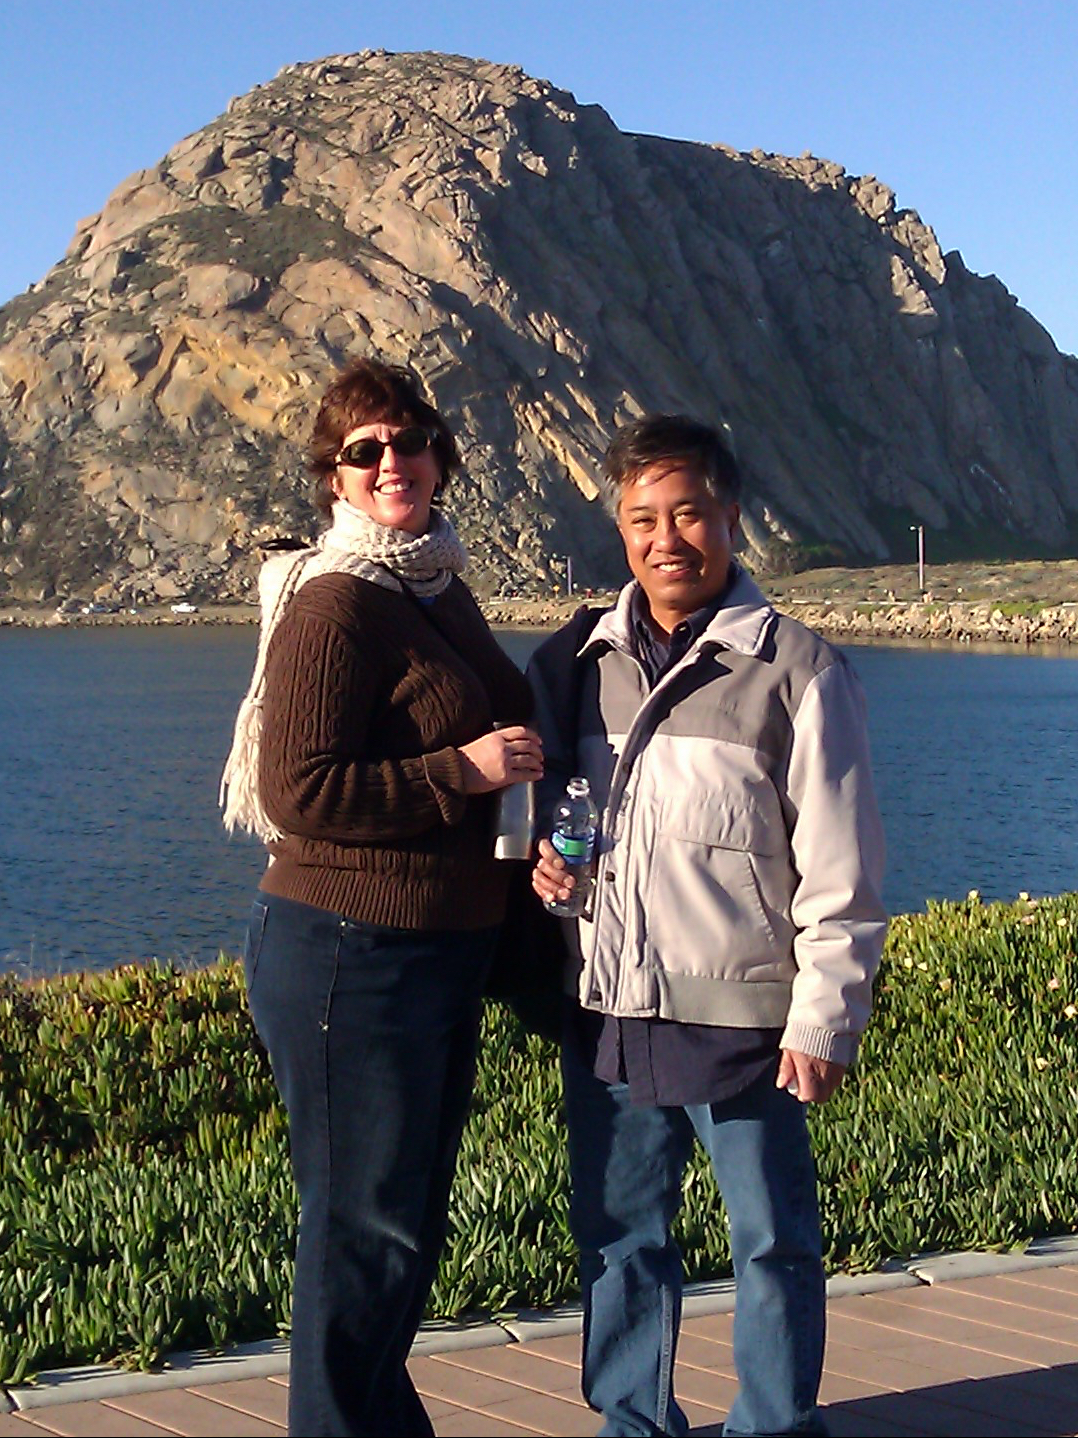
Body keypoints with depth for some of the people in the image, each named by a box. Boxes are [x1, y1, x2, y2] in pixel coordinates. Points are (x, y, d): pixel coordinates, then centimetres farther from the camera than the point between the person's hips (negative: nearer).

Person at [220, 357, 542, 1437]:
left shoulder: (440, 587, 13)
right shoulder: (335, 604, -15)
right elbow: (300, 792, -22)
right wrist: (467, 770, -19)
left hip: (444, 950, 9)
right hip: (351, 952, -9)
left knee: (413, 1214, 19)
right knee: (365, 1225, 0)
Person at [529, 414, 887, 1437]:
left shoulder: (796, 669, -6)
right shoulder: (572, 661, 7)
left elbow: (839, 870, -6)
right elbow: (537, 796, 22)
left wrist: (824, 1018, -9)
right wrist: (540, 855, -1)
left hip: (742, 1015, -4)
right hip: (605, 1010, 5)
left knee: (772, 1245, 7)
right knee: (618, 1237, 15)